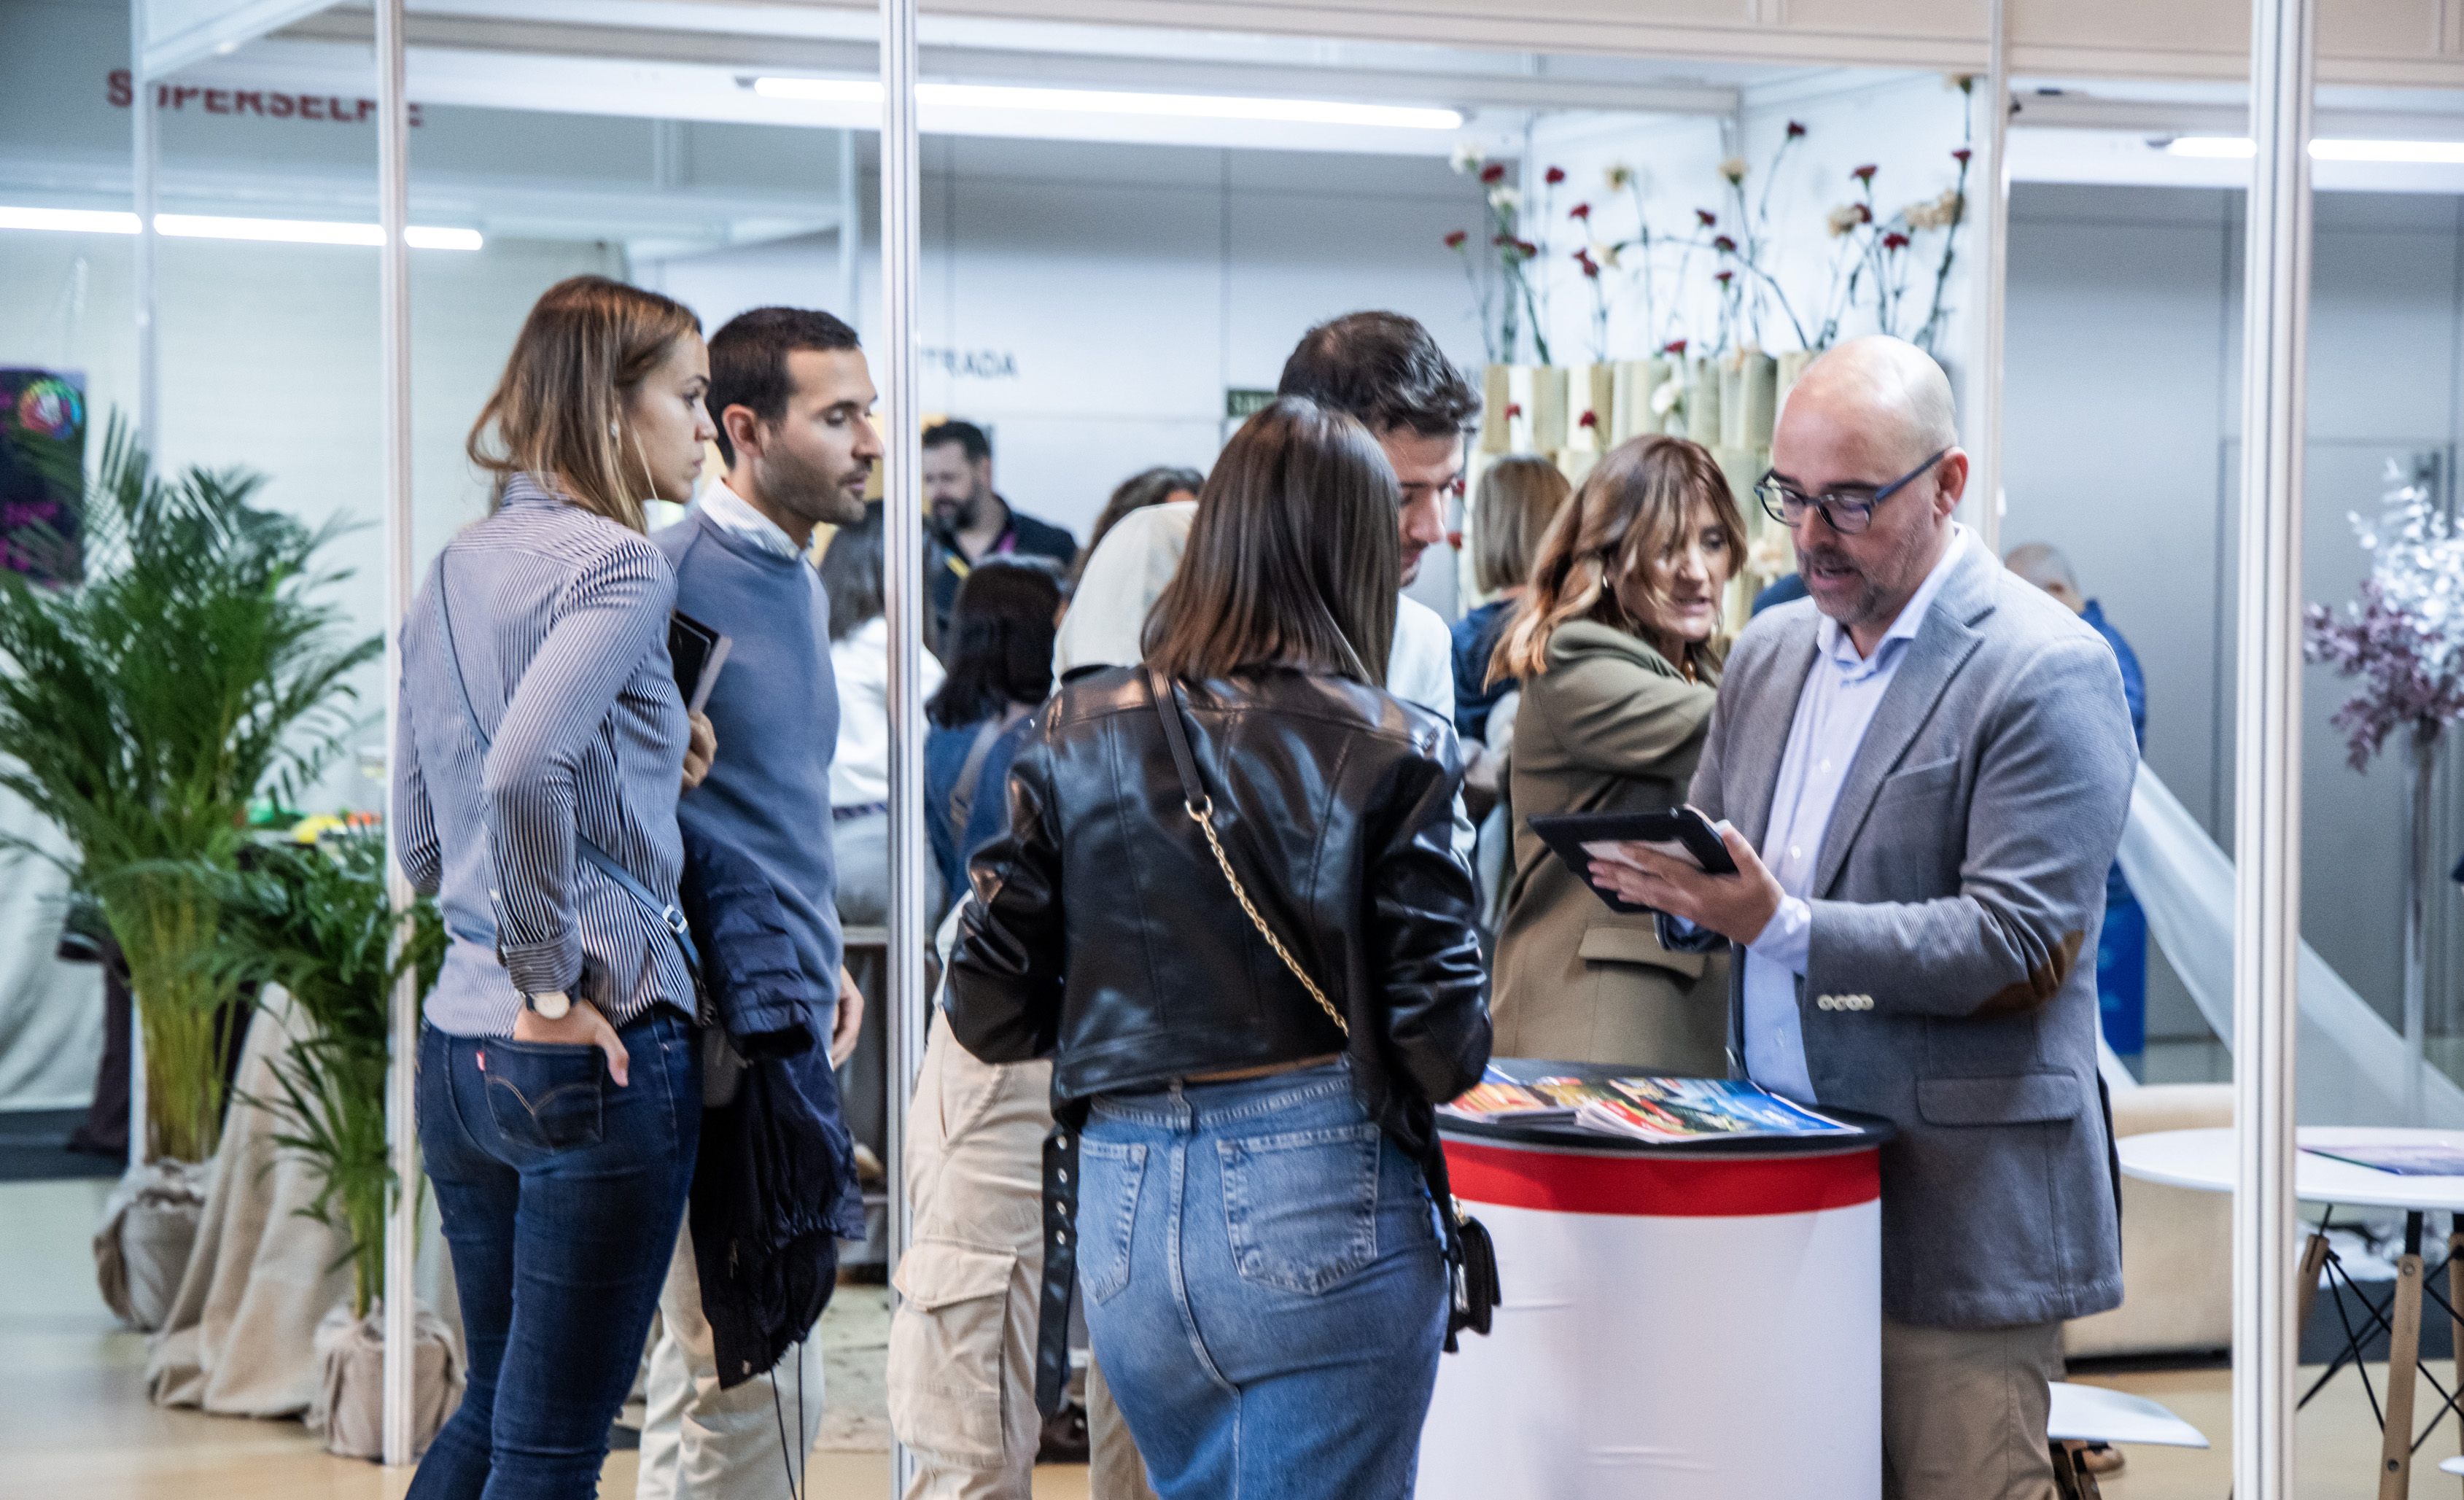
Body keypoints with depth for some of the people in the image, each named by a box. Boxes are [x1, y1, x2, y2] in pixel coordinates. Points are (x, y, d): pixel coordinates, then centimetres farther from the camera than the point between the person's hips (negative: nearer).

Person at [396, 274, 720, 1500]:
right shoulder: (618, 564, -11)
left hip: (458, 1041, 8)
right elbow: (521, 771, -28)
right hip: (594, 1055, -8)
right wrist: (555, 982, -18)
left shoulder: (452, 573, 14)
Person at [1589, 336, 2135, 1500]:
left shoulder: (2049, 672, -9)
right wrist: (1680, 890, -5)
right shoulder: (1768, 656, 15)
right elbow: (1724, 880, 20)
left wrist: (1781, 924, -24)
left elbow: (2021, 946, -17)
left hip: (1955, 1215, -6)